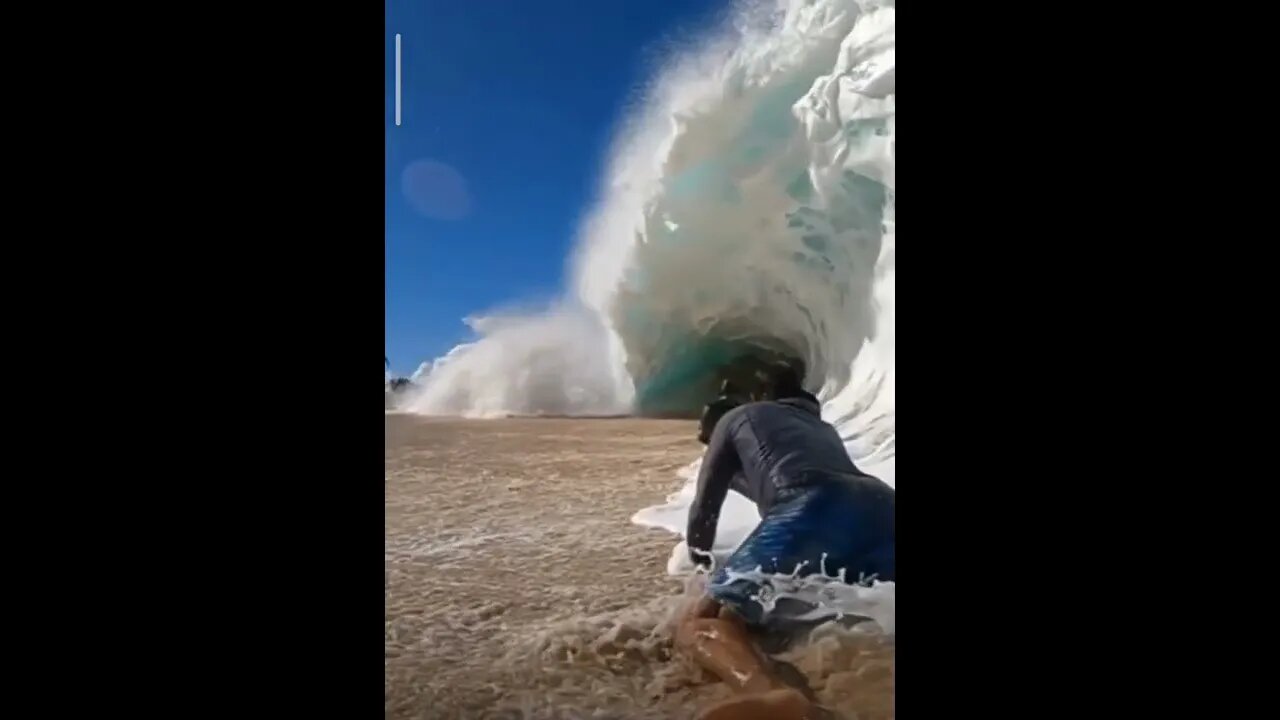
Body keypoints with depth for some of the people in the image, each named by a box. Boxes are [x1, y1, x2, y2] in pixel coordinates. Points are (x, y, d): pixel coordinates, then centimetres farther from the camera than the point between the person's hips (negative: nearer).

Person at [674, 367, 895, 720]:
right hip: (881, 509, 5)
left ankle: (770, 690, -38)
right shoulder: (822, 426, 44)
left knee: (695, 624, -2)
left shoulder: (735, 417, 29)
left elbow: (704, 505, 31)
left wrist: (699, 562, 48)